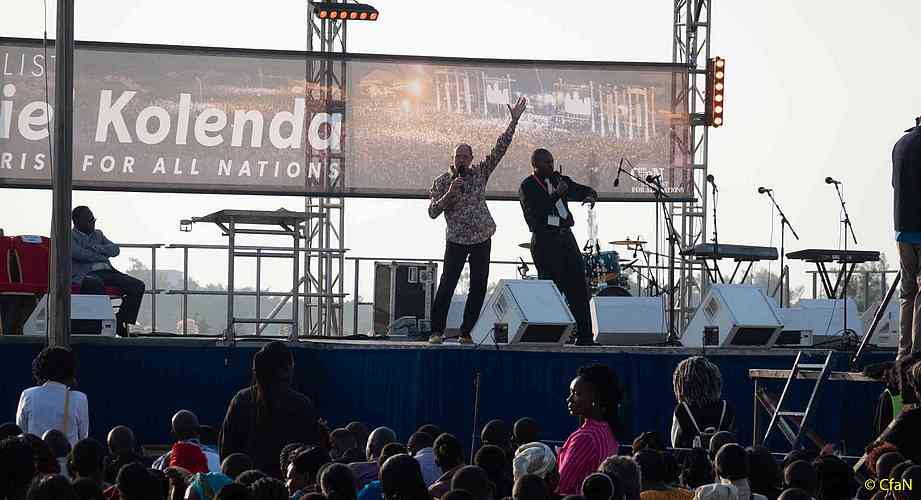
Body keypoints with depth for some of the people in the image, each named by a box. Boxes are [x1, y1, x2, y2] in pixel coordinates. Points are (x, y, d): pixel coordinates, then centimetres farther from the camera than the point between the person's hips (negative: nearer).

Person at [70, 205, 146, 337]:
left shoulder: (98, 234, 27)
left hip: (107, 271, 7)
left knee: (138, 285, -14)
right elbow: (79, 254, -11)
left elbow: (115, 250, 12)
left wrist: (94, 247, -1)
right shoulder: (70, 236, 7)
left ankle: (120, 323, -14)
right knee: (97, 284, -43)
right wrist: (102, 256, 1)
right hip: (85, 274, -7)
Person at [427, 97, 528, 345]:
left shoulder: (480, 173, 6)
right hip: (457, 239, -4)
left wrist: (514, 120, -2)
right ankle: (437, 331, -8)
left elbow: (500, 148, 4)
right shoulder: (442, 182, -1)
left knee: (479, 287, 2)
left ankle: (467, 332, 10)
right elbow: (433, 212, -7)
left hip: (482, 238, 4)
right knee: (447, 284, -11)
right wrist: (449, 193, -21)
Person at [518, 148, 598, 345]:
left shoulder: (559, 179, 16)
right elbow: (536, 212, -16)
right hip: (544, 241, -6)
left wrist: (590, 196, -3)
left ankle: (585, 337, 0)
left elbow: (585, 190, 20)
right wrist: (557, 194, -18)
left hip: (565, 237, 6)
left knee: (579, 288, 0)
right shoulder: (528, 187, -2)